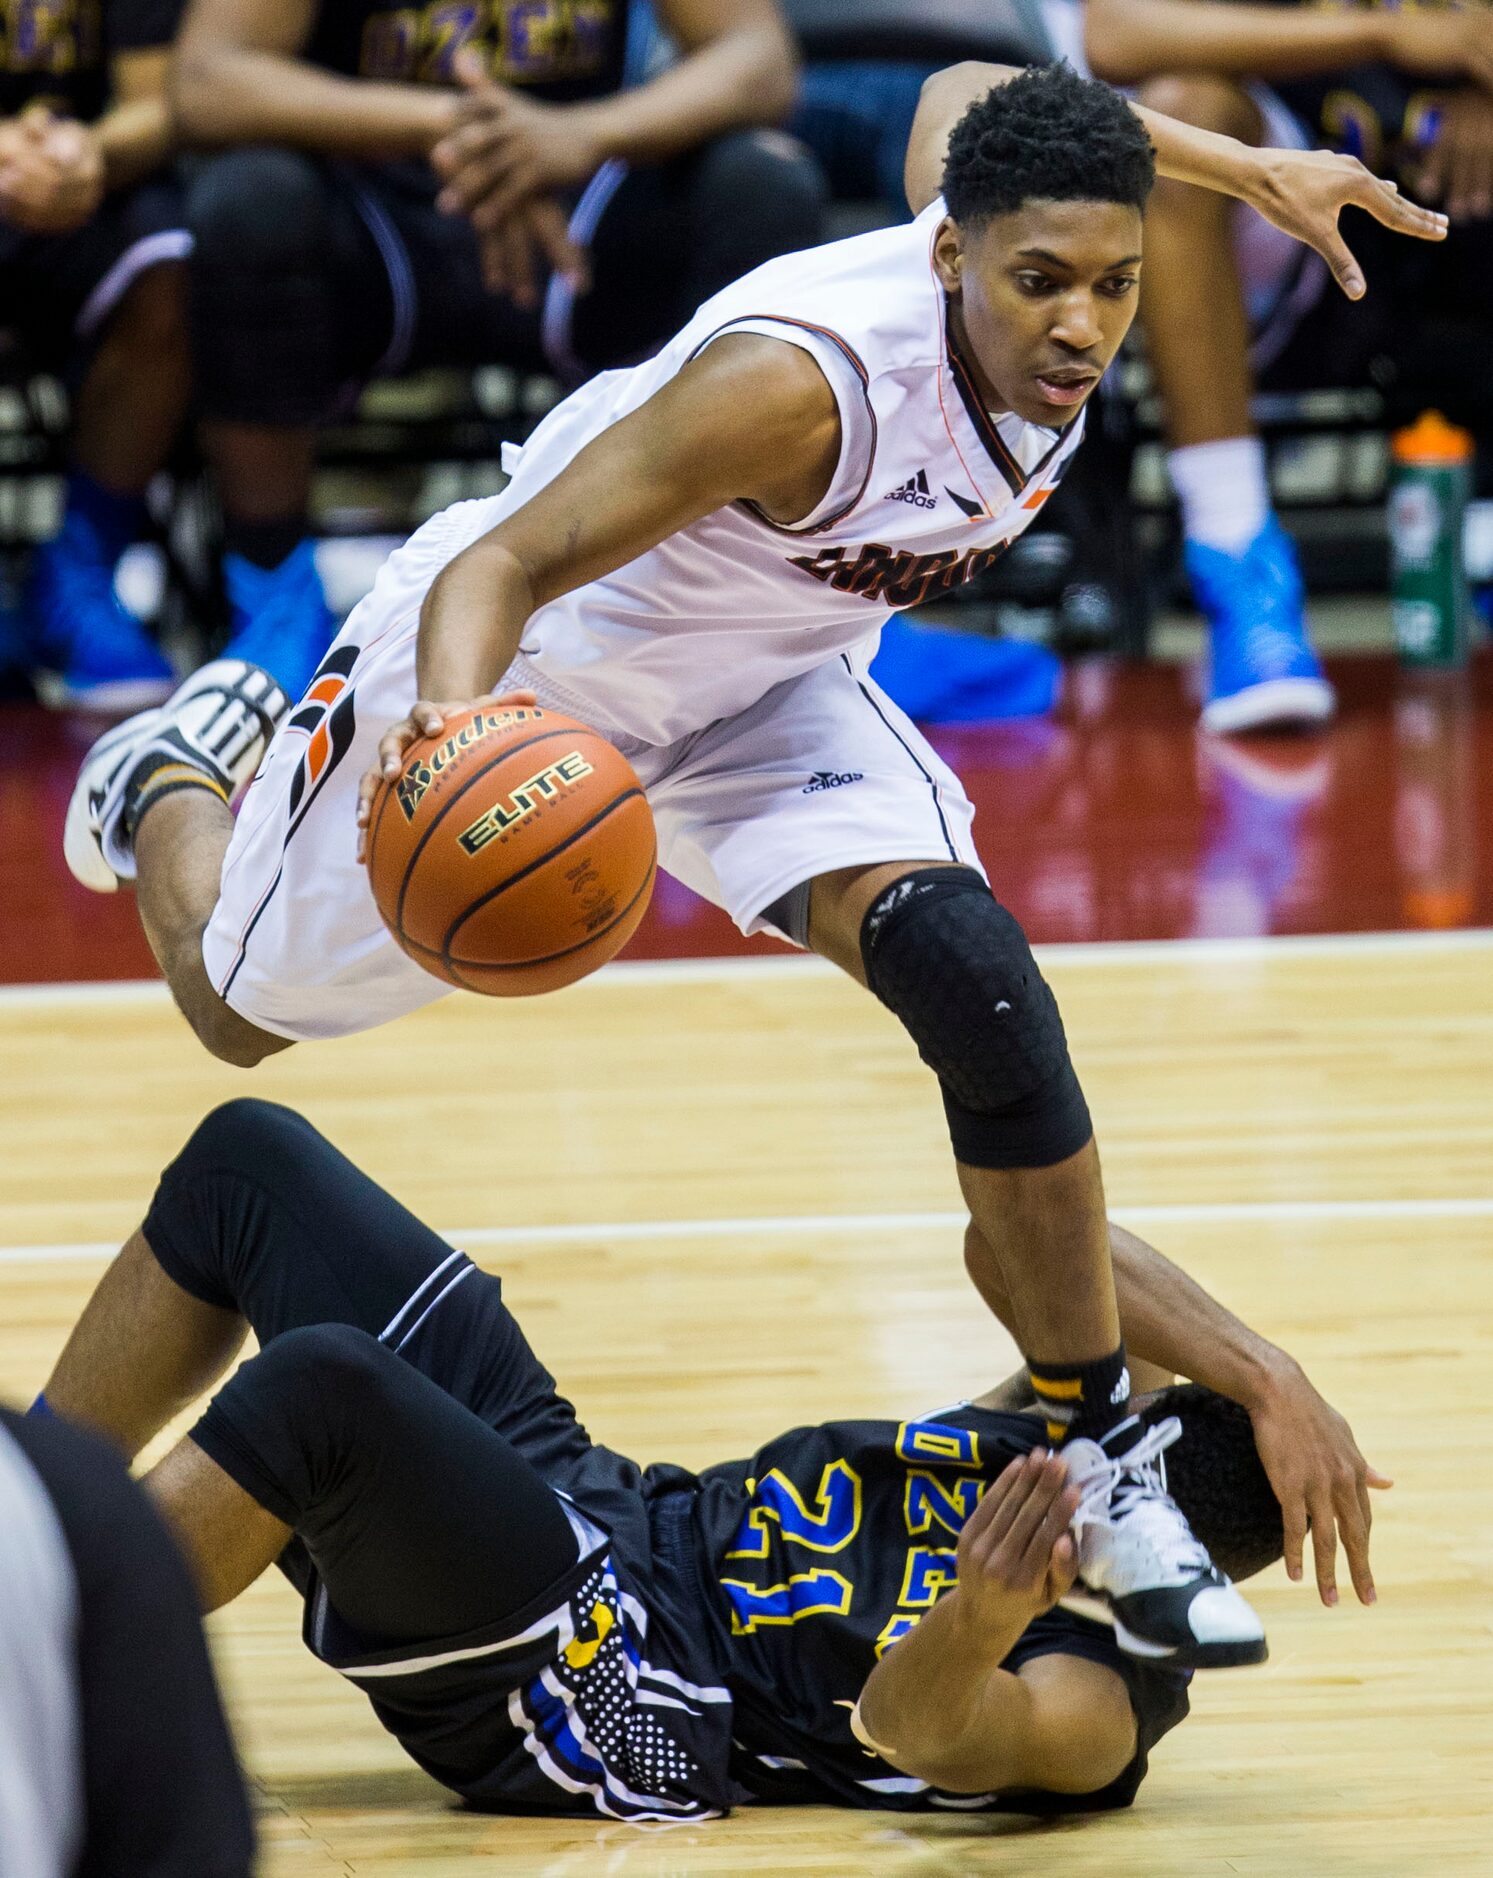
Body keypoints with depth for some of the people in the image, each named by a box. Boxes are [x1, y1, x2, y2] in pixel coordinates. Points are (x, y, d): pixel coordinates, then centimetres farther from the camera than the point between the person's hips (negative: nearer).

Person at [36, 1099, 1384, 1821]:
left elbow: (913, 1724, -35)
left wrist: (983, 1618, -58)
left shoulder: (1098, 1702, -18)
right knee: (251, 1160, 6)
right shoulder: (1072, 1437, 5)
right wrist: (1268, 1377, -12)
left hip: (574, 1688, -9)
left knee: (321, 1387, -37)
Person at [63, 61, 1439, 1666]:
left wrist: (1248, 167, 3)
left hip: (762, 687, 4)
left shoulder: (1045, 311, -21)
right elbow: (505, 565, -39)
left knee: (974, 983, -22)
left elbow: (961, 91, 3)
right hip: (527, 666, -4)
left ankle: (1098, 1456, -11)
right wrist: (446, 728, -60)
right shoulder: (805, 376, -42)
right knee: (244, 1002, 17)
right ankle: (174, 778, 53)